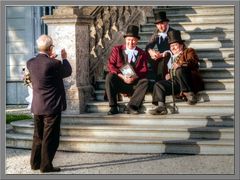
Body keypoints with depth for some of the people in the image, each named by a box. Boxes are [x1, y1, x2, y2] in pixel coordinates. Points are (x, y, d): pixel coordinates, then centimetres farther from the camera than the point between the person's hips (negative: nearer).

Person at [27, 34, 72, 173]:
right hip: (52, 106, -6)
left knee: (38, 136, 18)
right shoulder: (54, 64, -19)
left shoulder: (30, 63, -2)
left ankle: (35, 163, 24)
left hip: (37, 106, 6)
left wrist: (50, 58, 17)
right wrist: (64, 58, 14)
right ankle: (46, 165, 7)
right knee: (50, 137, 4)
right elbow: (68, 72, 0)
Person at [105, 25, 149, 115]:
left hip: (134, 84, 1)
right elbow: (110, 65, -4)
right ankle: (113, 107, -24)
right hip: (119, 83, -1)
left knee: (145, 81, -27)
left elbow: (144, 70, 1)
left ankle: (131, 106, -26)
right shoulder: (117, 49, 7)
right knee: (109, 76, -30)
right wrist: (122, 76, -19)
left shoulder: (142, 53, 10)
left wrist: (134, 77, -21)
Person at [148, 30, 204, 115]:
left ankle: (189, 94, -34)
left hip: (192, 82, -5)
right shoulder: (170, 57, 32)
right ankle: (161, 106, -35)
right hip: (174, 82, 5)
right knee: (158, 85, -17)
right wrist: (167, 75, 2)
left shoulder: (189, 51, 16)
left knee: (179, 70, -33)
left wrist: (180, 65, -22)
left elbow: (193, 62, -5)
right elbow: (167, 70, 26)